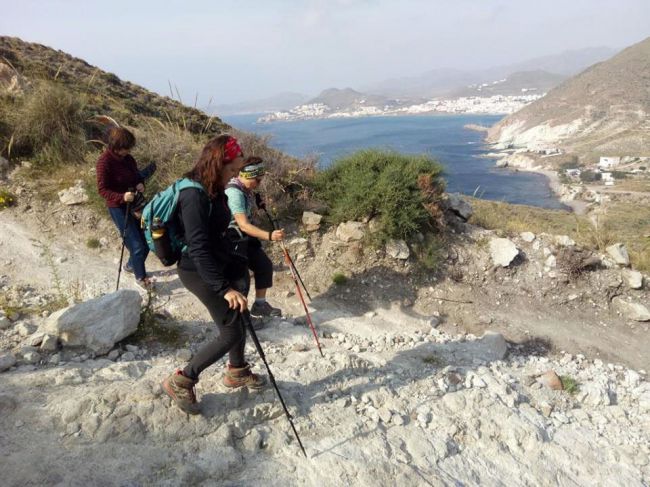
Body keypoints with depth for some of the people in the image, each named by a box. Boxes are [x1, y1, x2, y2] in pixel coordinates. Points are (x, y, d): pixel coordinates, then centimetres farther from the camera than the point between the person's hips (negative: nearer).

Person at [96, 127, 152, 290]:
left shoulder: (127, 157, 0)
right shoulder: (104, 161, -18)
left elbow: (137, 175, 14)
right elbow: (102, 189, -17)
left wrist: (141, 184, -9)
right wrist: (122, 197, -32)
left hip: (135, 203, 7)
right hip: (119, 208, -7)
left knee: (147, 240, 14)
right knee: (137, 245, -5)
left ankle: (130, 265, 40)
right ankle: (141, 277, 17)